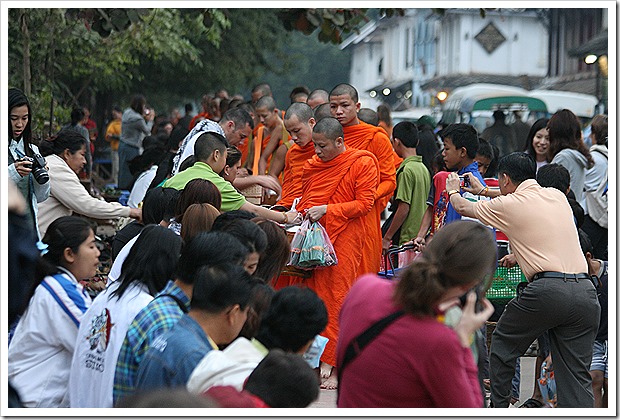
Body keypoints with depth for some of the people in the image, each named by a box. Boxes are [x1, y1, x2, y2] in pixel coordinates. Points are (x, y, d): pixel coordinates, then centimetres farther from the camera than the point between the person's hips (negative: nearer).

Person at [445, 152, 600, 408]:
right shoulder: (556, 196, 19)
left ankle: (498, 407, 29)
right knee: (576, 374, 4)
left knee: (503, 343, 20)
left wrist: (452, 190, 45)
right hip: (585, 292, 5)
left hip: (548, 288, -5)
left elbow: (463, 208, 22)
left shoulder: (509, 204, 3)